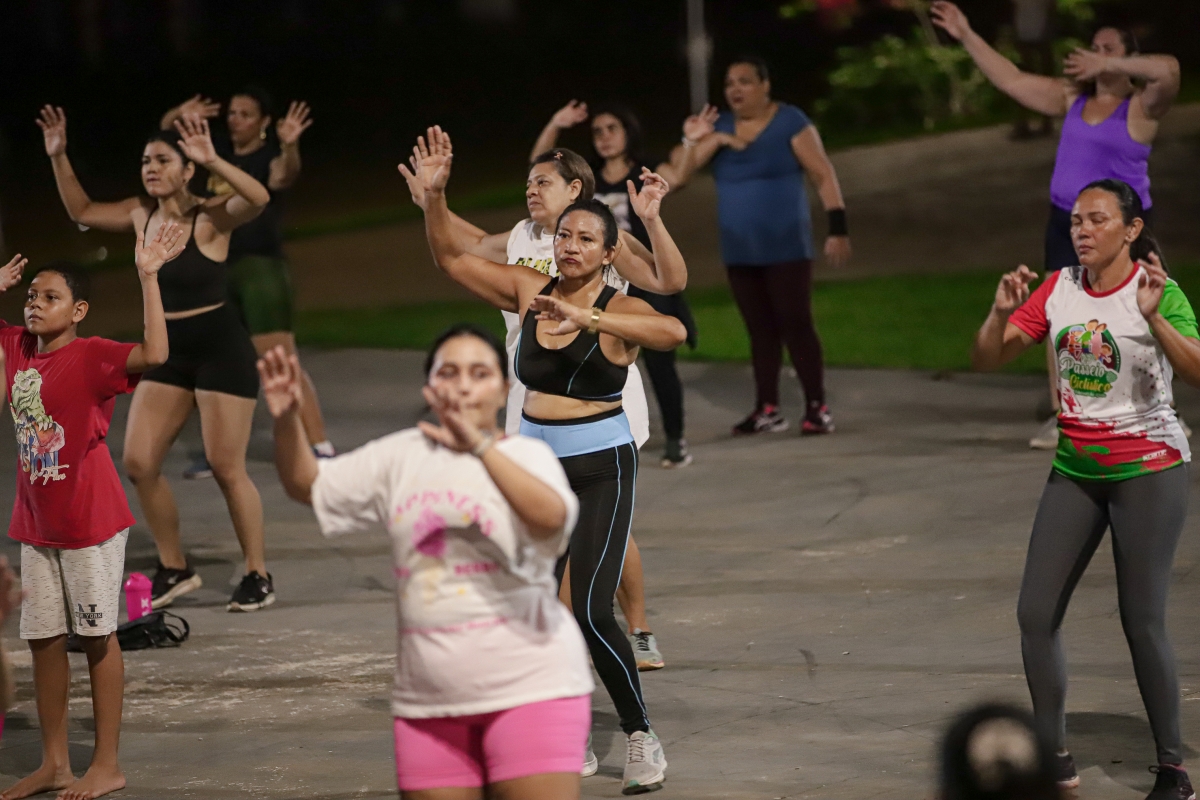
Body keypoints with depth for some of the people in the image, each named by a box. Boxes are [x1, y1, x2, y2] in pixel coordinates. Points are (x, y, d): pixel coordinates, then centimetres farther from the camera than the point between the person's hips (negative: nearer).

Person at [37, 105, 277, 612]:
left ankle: (258, 576, 10)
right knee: (138, 463, 2)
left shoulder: (211, 218, -15)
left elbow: (259, 198, -35)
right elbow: (81, 211, 17)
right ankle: (174, 569, 17)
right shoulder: (142, 214, 3)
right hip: (168, 352, 7)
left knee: (226, 469, -4)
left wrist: (212, 161, -45)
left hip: (221, 348, -7)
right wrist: (58, 158, 5)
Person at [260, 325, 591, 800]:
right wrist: (287, 420, -6)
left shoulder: (526, 455, -5)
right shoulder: (401, 456, 9)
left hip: (529, 688, -5)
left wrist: (479, 444, -35)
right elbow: (308, 485, 13)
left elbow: (552, 517, -26)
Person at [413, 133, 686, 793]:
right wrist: (434, 196, -9)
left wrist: (584, 318, -41)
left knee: (591, 613, -14)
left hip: (601, 468, -5)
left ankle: (641, 738, 2)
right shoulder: (529, 293, 2)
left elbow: (673, 329, -34)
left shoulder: (620, 311, -12)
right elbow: (451, 258, 6)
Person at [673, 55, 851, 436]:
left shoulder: (790, 122, -7)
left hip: (785, 246, -5)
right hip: (739, 251, 5)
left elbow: (824, 175, -9)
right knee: (760, 329, 7)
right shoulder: (720, 126, 8)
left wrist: (838, 228, -16)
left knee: (795, 324, -9)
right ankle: (767, 410, 10)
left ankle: (817, 407, -7)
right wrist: (708, 141, -20)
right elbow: (683, 169, -2)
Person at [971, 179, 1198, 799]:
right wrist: (1002, 312, -17)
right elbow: (986, 360, 2)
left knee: (1141, 620, -5)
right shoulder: (1058, 289, 2)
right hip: (1076, 469, 6)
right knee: (1035, 613, 0)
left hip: (1147, 468, -6)